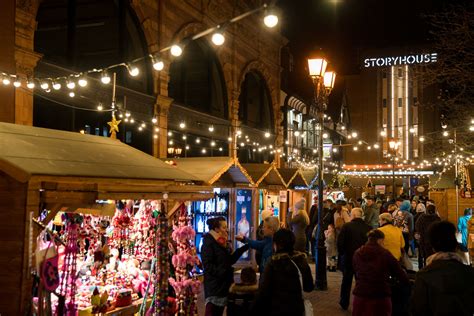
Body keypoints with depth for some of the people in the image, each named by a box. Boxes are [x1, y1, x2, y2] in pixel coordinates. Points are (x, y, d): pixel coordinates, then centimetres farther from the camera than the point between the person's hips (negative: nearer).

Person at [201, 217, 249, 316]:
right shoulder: (208, 243, -12)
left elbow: (230, 260, 15)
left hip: (223, 285, 8)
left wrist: (243, 248, 10)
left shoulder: (223, 243, 14)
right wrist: (223, 272, -23)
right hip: (214, 286, -8)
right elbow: (208, 266, -18)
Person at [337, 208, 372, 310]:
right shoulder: (368, 228, -7)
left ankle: (344, 303, 24)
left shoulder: (346, 226, -13)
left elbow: (340, 242, -15)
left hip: (348, 258, -1)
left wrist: (341, 253, 0)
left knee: (346, 281, 14)